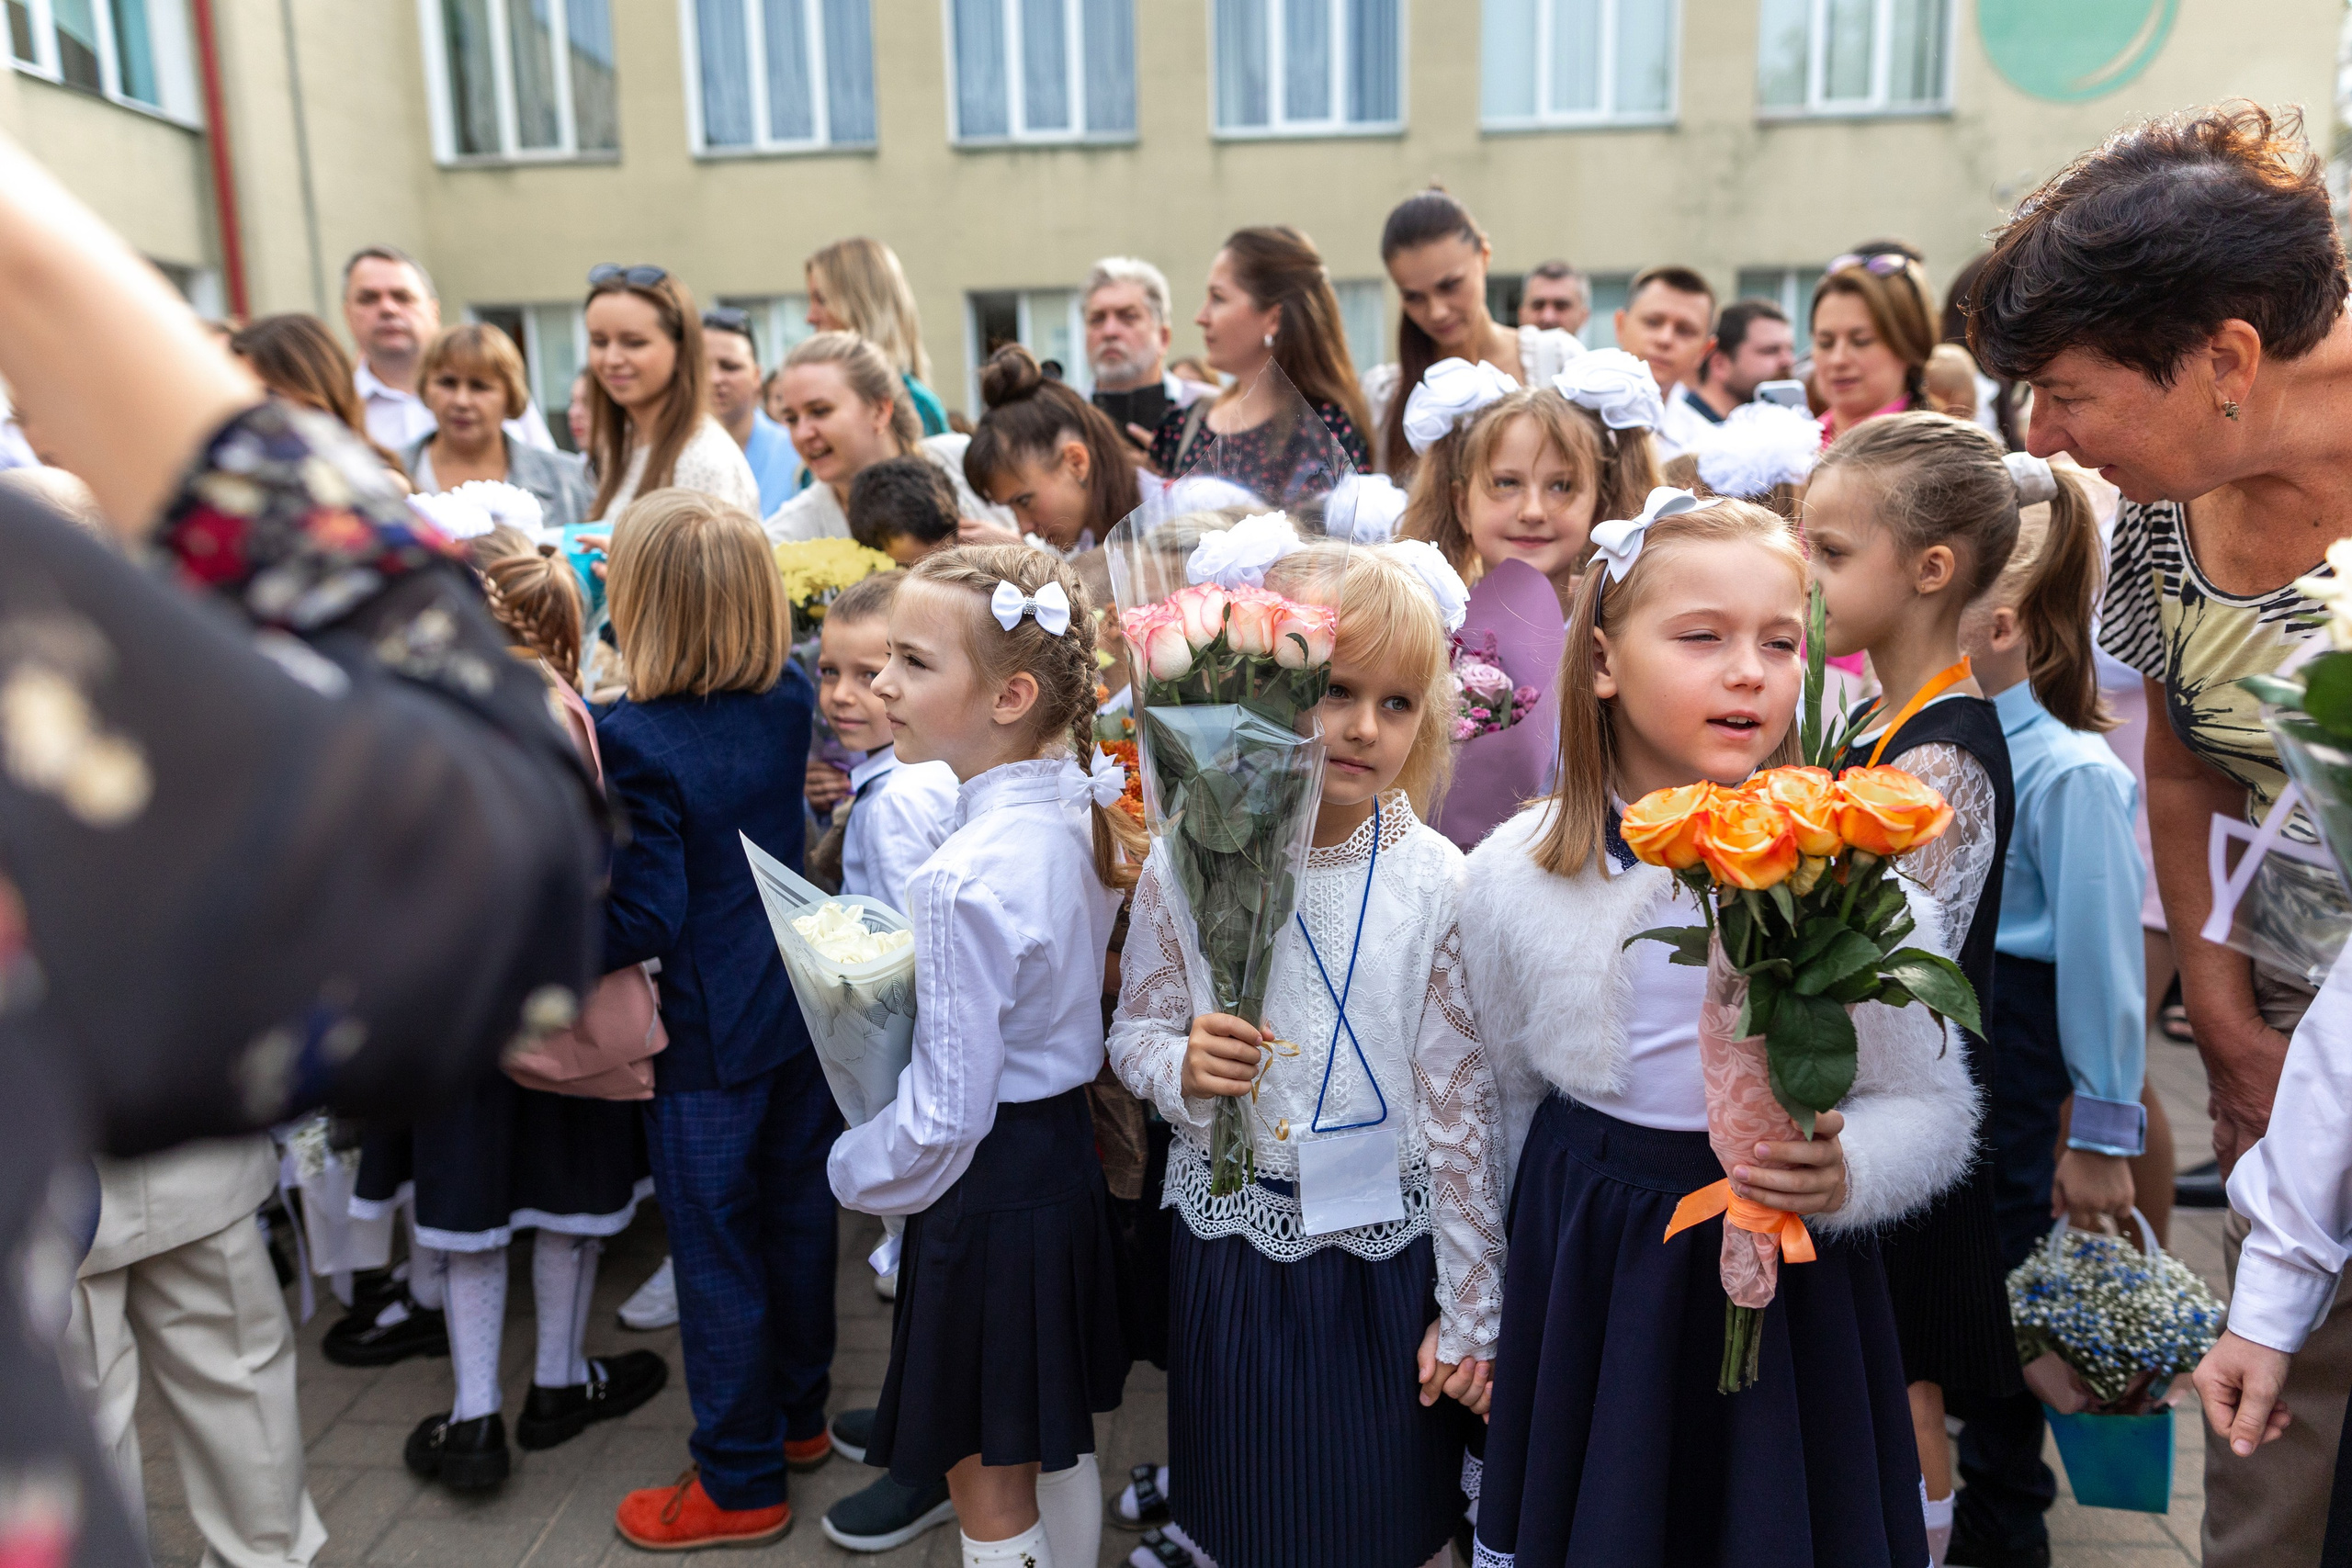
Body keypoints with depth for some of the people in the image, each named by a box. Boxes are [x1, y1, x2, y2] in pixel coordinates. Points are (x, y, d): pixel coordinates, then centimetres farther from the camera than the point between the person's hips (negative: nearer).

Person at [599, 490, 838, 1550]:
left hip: (707, 1037, -7)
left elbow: (643, 923, -23)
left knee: (715, 1254, 8)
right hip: (806, 1009, 7)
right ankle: (798, 1415, 40)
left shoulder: (633, 744, -23)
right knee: (797, 1217, 21)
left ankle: (741, 1482, 24)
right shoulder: (791, 701, -5)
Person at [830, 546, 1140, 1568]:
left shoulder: (964, 879, -28)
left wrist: (854, 1173, -5)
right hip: (1066, 1149, 8)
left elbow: (945, 1118, -23)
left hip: (986, 1188, -8)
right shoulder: (1081, 816, -4)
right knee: (1059, 1445, 26)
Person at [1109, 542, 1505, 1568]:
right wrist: (1181, 1067, -21)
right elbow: (1132, 1032, 3)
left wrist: (1472, 1312, -3)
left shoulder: (1435, 880, -12)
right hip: (1232, 1241, 1)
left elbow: (1461, 1101, -8)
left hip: (1387, 1250, -1)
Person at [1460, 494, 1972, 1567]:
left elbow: (1933, 1107, -5)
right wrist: (1481, 1314, 13)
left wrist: (1843, 1174, -26)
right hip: (1583, 1276, 1)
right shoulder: (1512, 877, -7)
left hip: (1793, 1280, -1)